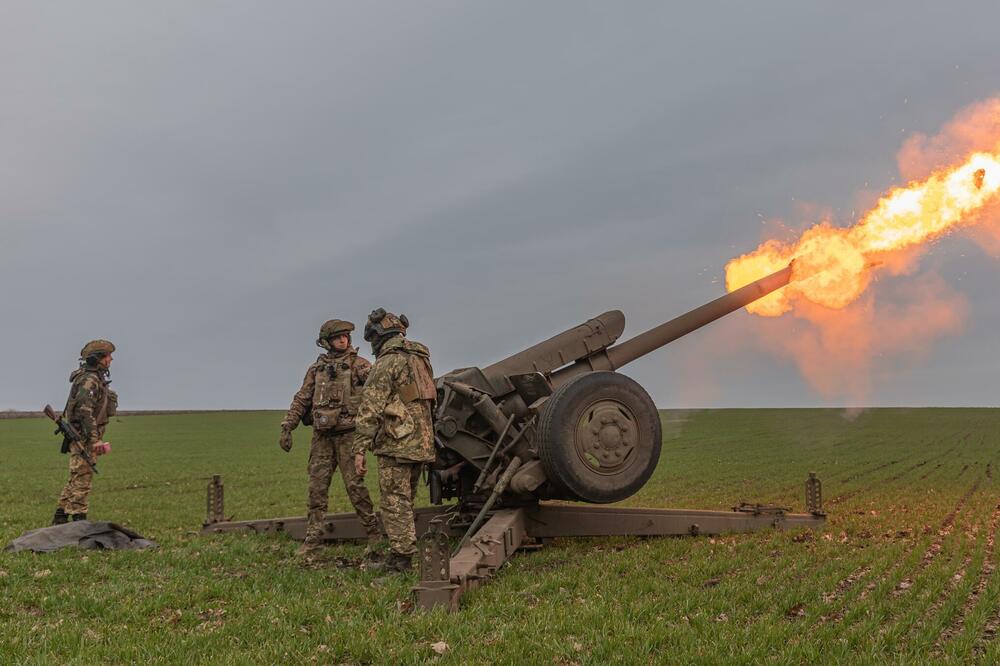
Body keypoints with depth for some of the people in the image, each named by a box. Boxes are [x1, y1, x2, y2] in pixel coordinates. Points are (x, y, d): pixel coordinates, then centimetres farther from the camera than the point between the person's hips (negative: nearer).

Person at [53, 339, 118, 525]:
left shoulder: (97, 379, 16)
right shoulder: (89, 380, -16)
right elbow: (85, 412, -23)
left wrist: (95, 439, 25)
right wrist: (94, 439, -25)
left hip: (85, 437, 10)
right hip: (83, 437, -10)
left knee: (76, 479, 15)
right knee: (82, 478, -7)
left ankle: (60, 519, 21)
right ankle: (79, 519, -4)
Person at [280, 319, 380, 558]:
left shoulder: (358, 364, 2)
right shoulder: (316, 369, 13)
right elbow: (301, 400, 15)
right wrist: (287, 428, 8)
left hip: (348, 433, -4)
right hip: (322, 436, 4)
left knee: (354, 484, -5)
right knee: (317, 487, 5)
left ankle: (373, 533, 9)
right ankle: (313, 539, 13)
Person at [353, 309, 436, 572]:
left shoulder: (387, 362, -9)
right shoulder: (420, 358, 17)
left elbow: (370, 409, -14)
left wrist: (360, 449, -13)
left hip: (396, 444, -8)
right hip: (422, 442, 8)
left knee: (395, 502, -3)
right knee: (405, 501, 16)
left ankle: (401, 559, -2)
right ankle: (402, 555, 21)